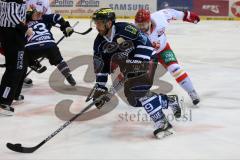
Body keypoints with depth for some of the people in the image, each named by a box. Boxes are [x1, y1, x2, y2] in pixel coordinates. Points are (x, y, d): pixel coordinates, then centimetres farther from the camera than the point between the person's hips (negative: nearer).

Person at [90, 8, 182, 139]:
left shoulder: (124, 29, -25)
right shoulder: (99, 43, -3)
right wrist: (100, 88, 0)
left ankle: (163, 124, -24)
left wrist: (139, 63, -31)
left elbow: (144, 42, -26)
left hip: (145, 59, -8)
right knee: (134, 99, 3)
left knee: (139, 90, -27)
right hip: (130, 66, 8)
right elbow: (101, 66, 3)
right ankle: (171, 101, 21)